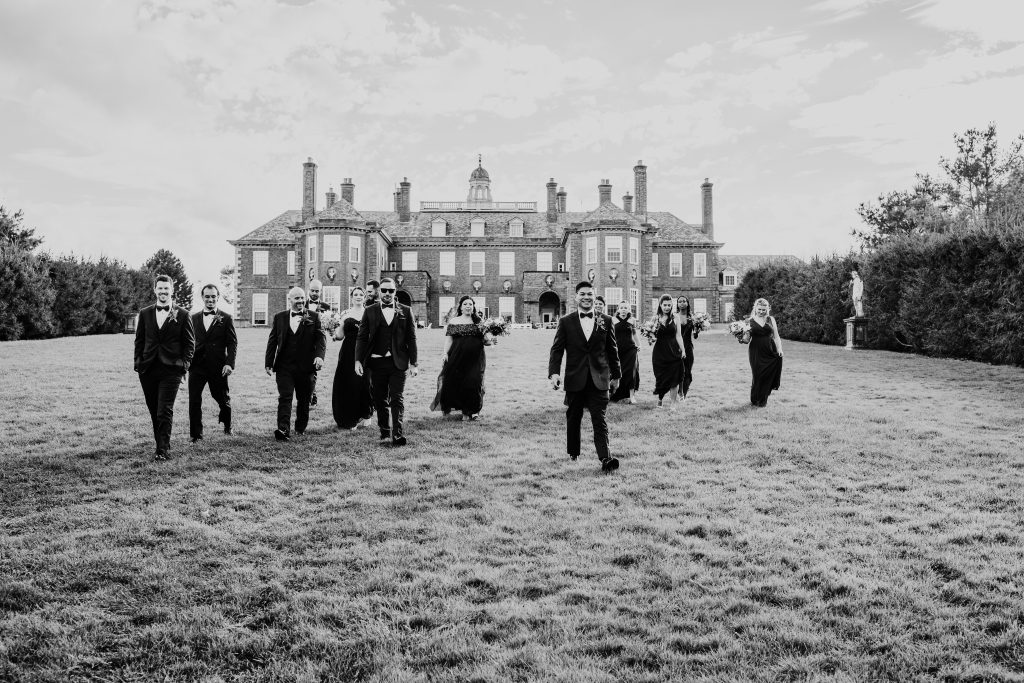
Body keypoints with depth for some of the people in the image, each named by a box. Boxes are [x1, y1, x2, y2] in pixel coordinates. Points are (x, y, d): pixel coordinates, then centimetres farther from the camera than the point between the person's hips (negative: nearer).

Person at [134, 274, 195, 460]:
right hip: (148, 369, 4)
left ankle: (163, 449, -3)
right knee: (154, 411, 11)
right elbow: (139, 340, 13)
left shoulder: (182, 315, 1)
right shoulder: (145, 313, 9)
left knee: (165, 411, -8)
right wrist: (138, 364, 5)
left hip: (171, 370, -4)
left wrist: (184, 365, -5)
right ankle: (161, 443, 25)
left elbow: (189, 343, 2)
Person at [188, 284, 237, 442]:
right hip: (196, 366, 2)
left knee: (223, 398, 10)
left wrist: (229, 363, -13)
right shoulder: (193, 318, 10)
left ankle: (227, 425, 36)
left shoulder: (226, 319, 2)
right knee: (194, 401, -1)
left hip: (218, 367, -2)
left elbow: (232, 344, -2)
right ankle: (196, 434, 8)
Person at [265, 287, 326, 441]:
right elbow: (272, 341, 10)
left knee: (304, 400, 10)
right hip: (284, 366, 0)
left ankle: (300, 428, 26)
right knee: (284, 398, -9)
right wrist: (269, 363, 5)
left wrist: (320, 355, -19)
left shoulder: (314, 317, 4)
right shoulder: (279, 317, 8)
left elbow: (321, 338, -2)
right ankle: (283, 430, -16)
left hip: (306, 366, 0)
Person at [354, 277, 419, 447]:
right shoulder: (370, 311, 7)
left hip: (398, 362, -2)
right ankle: (385, 433, 21)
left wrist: (413, 363, 0)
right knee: (380, 400, 9)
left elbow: (411, 338, 5)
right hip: (376, 361, 2)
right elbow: (361, 337, 5)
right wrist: (358, 360, -5)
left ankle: (398, 435, -8)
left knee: (397, 399, -8)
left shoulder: (405, 311, 5)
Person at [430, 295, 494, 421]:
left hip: (475, 358, 0)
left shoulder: (479, 322, 8)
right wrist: (445, 353, -10)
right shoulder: (454, 321, 8)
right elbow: (449, 339, 3)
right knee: (454, 381, -5)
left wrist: (489, 341, -16)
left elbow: (485, 340, 7)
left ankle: (469, 411, 9)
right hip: (457, 356, 0)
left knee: (473, 383, -3)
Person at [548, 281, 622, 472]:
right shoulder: (565, 322, 2)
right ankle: (573, 453, 29)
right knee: (573, 418, 12)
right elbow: (557, 349, -1)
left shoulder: (605, 321, 6)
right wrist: (554, 372, -13)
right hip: (575, 379, 0)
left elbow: (612, 350, 11)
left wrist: (616, 375, 13)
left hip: (599, 379, 0)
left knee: (600, 419, -7)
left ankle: (605, 458, -14)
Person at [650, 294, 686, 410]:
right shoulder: (655, 318, 1)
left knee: (674, 378, -3)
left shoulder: (674, 317, 1)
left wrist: (683, 350, -3)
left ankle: (673, 403, 7)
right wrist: (652, 338, -15)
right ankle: (660, 398, 30)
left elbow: (678, 335, 2)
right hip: (659, 352, 0)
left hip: (673, 351, 0)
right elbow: (652, 335, 7)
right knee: (660, 377, 5)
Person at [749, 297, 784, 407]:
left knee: (768, 376, 0)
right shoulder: (750, 321, 3)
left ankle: (763, 400, 16)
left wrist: (779, 348, -1)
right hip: (756, 352, -2)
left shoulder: (771, 320, 9)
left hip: (770, 351, 2)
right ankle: (754, 399, 17)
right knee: (757, 375, -2)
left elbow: (776, 336, 11)